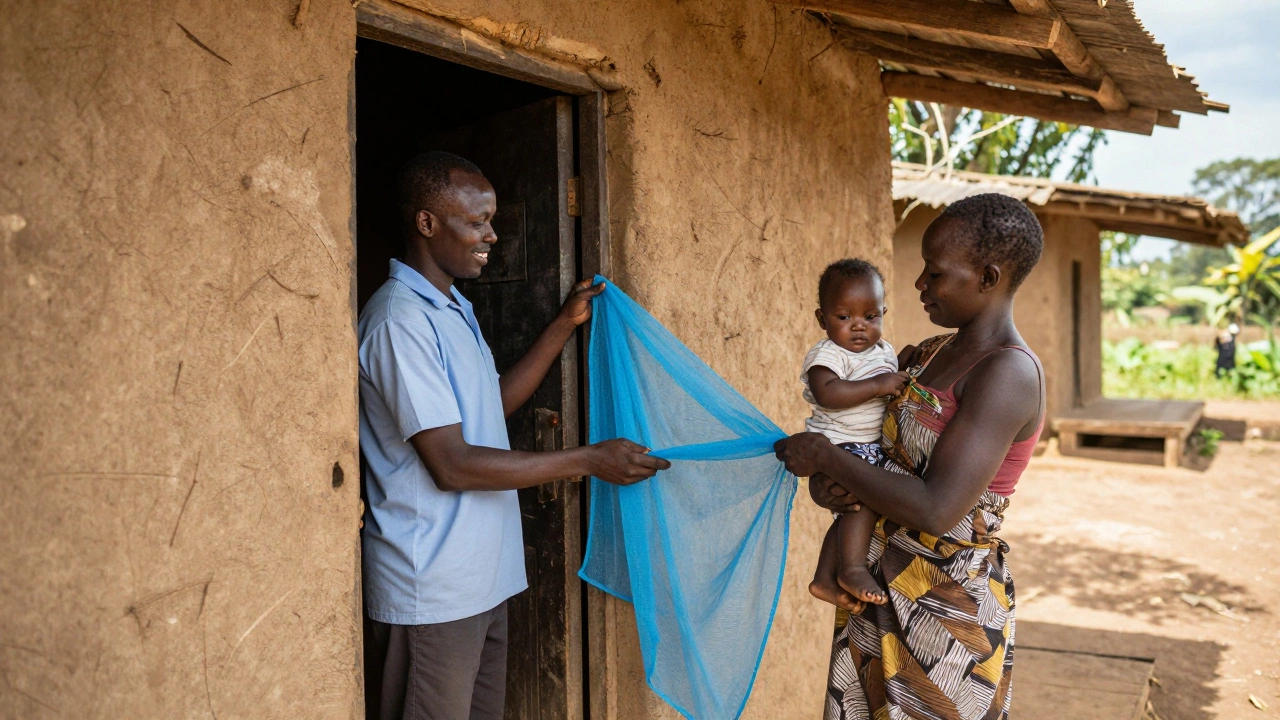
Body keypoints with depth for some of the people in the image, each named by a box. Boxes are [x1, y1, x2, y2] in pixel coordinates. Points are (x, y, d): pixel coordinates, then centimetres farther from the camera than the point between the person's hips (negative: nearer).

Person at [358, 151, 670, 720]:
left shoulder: (453, 309, 12)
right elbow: (451, 464, -24)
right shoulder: (400, 321, -20)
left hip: (481, 576, 9)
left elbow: (495, 402, 21)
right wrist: (588, 460, -20)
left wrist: (565, 324, 14)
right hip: (431, 589, -9)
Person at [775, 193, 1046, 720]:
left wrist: (827, 458, -18)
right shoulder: (931, 353, 6)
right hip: (879, 593, 7)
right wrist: (824, 477, -7)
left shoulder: (1007, 374, -20)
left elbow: (936, 510, -27)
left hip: (947, 605, -7)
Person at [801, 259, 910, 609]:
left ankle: (824, 579, 26)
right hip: (838, 446, -9)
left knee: (851, 513, 14)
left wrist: (908, 381, 7)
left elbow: (894, 390, 28)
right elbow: (828, 394, -31)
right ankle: (852, 569, -17)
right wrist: (878, 385, -29)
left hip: (872, 448, 9)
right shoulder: (826, 355, -14)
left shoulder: (884, 351, 12)